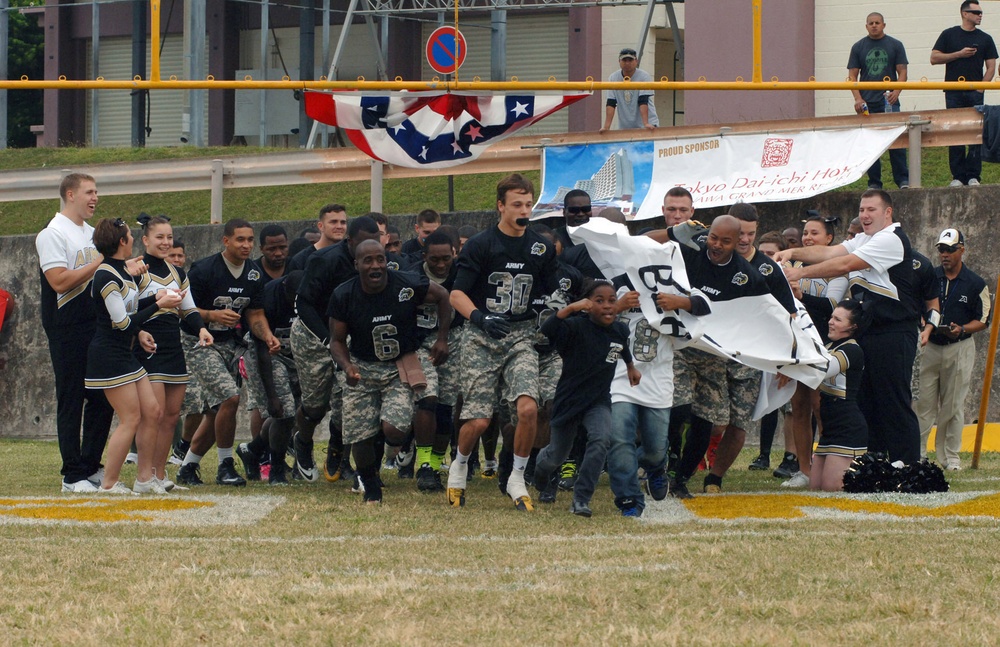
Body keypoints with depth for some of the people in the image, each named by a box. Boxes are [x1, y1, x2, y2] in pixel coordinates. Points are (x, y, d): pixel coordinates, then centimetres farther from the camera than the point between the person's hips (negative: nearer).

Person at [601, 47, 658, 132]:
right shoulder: (614, 78, 1)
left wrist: (646, 124, -26)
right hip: (624, 128, 3)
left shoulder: (644, 76, -7)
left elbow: (643, 102, -16)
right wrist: (606, 126, -13)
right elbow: (611, 103, -4)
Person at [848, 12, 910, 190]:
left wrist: (896, 92, -14)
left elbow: (902, 71, 4)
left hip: (889, 102, -1)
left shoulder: (895, 45, 7)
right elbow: (852, 75, 7)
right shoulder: (858, 47, 10)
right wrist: (857, 98, -7)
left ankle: (902, 180, -2)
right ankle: (874, 182, 7)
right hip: (867, 103, 2)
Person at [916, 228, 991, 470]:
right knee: (925, 402, -1)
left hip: (959, 348, -2)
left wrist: (962, 329, -17)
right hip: (930, 347, 2)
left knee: (953, 405, 1)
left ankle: (950, 456, 8)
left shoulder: (975, 284, -1)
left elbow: (983, 320, 1)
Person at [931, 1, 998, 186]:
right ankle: (957, 176, 3)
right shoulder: (949, 35, 7)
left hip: (975, 94, 1)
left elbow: (991, 67, 8)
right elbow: (934, 58, 2)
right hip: (954, 94, -1)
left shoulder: (985, 39, 10)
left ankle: (973, 175, -1)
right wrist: (959, 54, -8)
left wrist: (980, 88, -7)